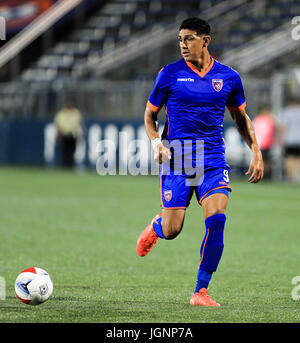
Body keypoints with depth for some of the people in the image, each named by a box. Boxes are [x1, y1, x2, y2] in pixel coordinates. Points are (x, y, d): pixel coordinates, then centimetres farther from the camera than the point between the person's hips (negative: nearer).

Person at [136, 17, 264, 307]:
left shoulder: (228, 77, 5)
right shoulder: (169, 74, 1)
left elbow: (241, 117, 20)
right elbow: (150, 115, 10)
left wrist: (256, 152, 10)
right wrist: (156, 142, -8)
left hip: (213, 160, 1)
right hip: (176, 159, -1)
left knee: (216, 219, -19)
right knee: (171, 230, -5)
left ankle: (201, 291, -7)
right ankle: (154, 227, 36)